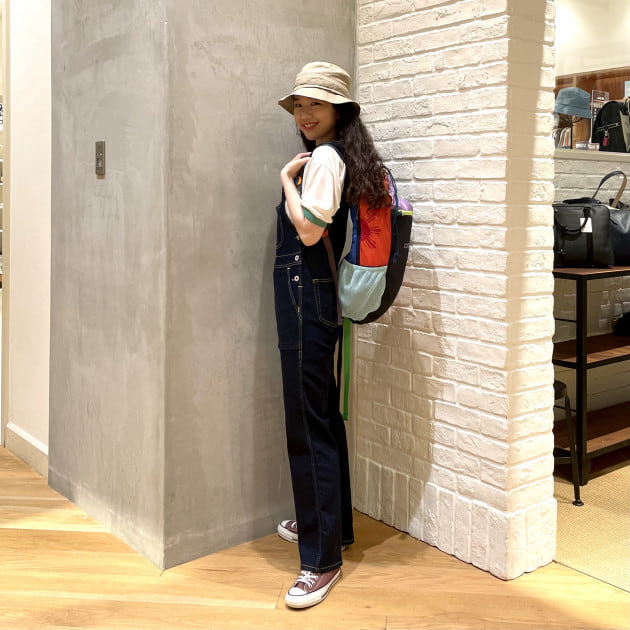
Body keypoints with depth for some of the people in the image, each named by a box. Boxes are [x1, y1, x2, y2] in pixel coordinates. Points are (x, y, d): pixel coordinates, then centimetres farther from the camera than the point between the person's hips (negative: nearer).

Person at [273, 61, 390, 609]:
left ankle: (323, 561, 1)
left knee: (308, 425, -7)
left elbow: (309, 229, -18)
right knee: (323, 416, 19)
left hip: (306, 296, -11)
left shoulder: (325, 156, -12)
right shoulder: (344, 155, 17)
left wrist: (287, 179, -6)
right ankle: (327, 524, 35)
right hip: (319, 296, 11)